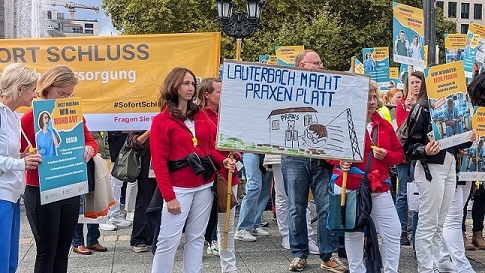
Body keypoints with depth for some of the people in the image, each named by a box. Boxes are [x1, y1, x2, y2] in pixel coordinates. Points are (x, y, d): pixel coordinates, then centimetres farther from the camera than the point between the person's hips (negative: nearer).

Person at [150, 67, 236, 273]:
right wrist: (169, 196, -13)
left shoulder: (201, 116, 11)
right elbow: (159, 162, -8)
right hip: (179, 188, -5)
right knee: (169, 240, -5)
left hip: (205, 185, 5)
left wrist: (223, 161, -6)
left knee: (196, 237, 11)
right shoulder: (161, 121, -4)